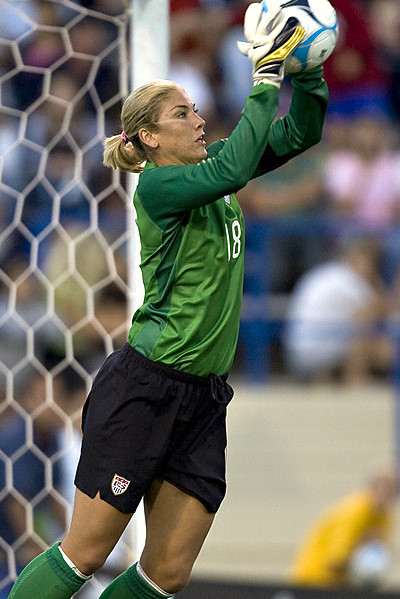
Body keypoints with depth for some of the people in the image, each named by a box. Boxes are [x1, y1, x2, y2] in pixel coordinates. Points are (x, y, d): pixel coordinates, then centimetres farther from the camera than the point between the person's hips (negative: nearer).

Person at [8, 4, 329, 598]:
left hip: (203, 399, 8)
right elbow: (235, 168, -28)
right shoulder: (157, 186, -10)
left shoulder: (207, 169, 11)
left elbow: (299, 133, 13)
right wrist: (266, 74, -23)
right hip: (143, 389, -8)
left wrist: (308, 72, -5)